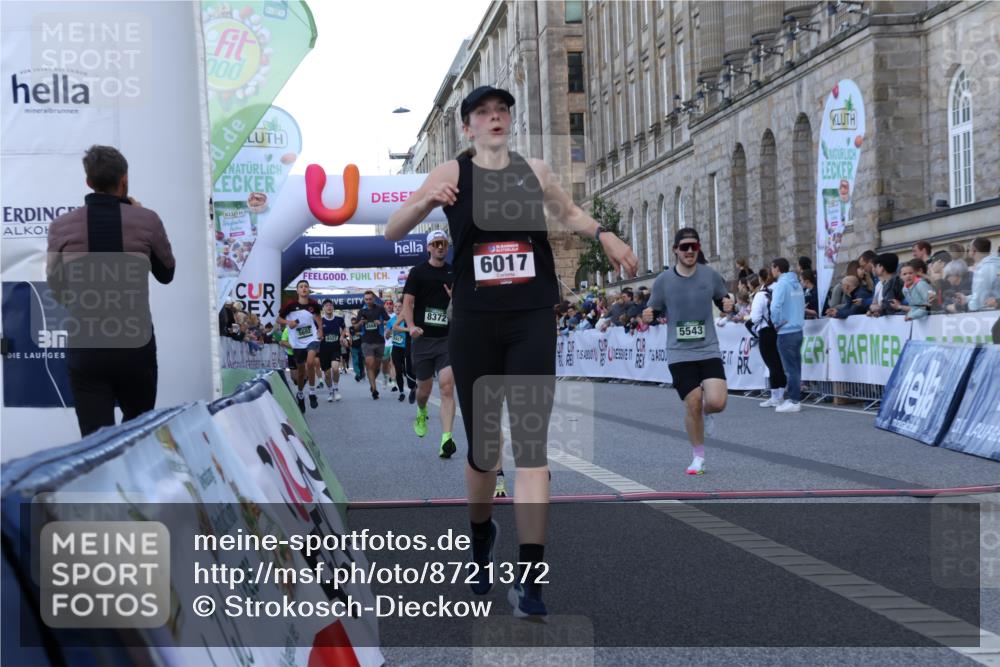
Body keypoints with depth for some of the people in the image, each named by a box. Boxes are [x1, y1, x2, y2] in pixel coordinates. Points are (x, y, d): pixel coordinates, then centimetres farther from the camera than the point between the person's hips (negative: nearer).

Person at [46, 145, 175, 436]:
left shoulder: (61, 226, 1)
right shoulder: (147, 220, -3)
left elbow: (56, 290, 12)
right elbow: (166, 273, 14)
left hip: (84, 345, 0)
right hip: (135, 342, 0)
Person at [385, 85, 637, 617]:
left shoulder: (534, 171, 5)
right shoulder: (451, 173, -1)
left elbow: (567, 212, 26)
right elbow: (391, 232, -5)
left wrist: (604, 236, 10)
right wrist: (426, 202, -23)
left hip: (532, 322, 1)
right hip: (473, 324, -1)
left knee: (531, 445, -9)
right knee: (482, 446, 11)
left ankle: (528, 578, -8)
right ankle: (480, 536, 40)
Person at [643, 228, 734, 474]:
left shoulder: (710, 275, 1)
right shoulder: (663, 280, -2)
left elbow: (724, 299, 14)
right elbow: (654, 311, 7)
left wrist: (728, 304, -9)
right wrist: (648, 317, -16)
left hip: (709, 350, 1)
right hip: (680, 354, -1)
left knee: (717, 402, -16)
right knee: (693, 406, -3)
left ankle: (707, 413, 24)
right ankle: (698, 457, 19)